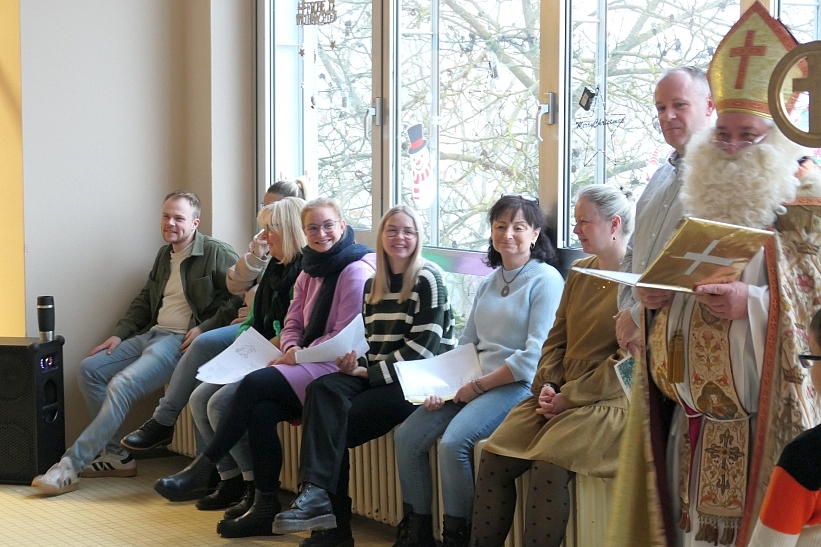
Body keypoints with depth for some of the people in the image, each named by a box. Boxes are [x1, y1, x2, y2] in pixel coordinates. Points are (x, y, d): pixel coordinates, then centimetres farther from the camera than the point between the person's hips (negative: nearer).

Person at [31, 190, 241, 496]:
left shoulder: (215, 253, -7)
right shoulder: (164, 255, 20)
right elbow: (144, 300, 26)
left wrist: (205, 327, -20)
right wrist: (120, 334, 13)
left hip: (181, 341, -10)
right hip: (152, 334, 10)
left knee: (122, 385, -26)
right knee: (89, 369, 0)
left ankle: (71, 466, -20)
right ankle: (115, 455, 4)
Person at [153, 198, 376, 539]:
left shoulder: (356, 270, -9)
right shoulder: (310, 272, 18)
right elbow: (293, 325, 15)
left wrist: (300, 356, -13)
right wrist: (291, 349, -7)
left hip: (336, 367, -8)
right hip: (307, 363, 8)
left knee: (253, 384, -23)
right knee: (261, 411, -21)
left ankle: (202, 470, -14)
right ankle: (265, 509, -15)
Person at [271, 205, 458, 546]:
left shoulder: (427, 281, -5)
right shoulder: (373, 284, 17)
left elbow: (424, 347, -12)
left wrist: (370, 372, -13)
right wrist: (354, 361, -4)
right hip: (374, 374, 6)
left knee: (333, 422, -22)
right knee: (322, 389, -25)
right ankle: (316, 492, -32)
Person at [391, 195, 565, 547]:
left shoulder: (545, 280, -7)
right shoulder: (489, 283, 17)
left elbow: (533, 357, -15)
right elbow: (466, 344, 16)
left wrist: (479, 386, -13)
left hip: (517, 386, -8)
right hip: (471, 384, 8)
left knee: (453, 442, -27)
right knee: (407, 437, -6)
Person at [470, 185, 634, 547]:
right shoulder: (579, 272, 15)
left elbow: (628, 360, -14)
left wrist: (569, 398, -14)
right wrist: (546, 386, -2)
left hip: (607, 399, -7)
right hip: (559, 393, 7)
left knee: (548, 465, -29)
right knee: (493, 459, -12)